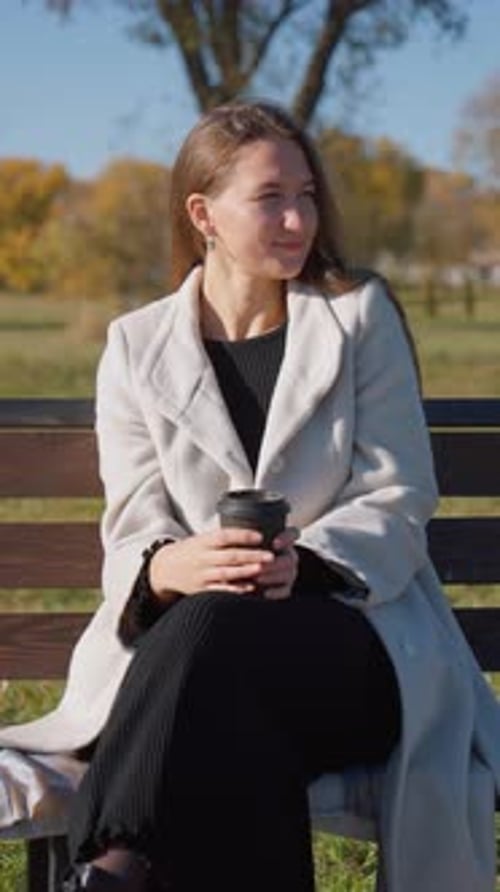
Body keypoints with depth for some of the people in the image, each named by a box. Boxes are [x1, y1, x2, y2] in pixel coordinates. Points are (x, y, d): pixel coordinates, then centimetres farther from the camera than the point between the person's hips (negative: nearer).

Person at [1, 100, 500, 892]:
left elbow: (399, 500, 2)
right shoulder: (137, 347, 13)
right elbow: (133, 526, 4)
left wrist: (305, 562, -20)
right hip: (186, 638, 1)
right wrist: (167, 566, -23)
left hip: (353, 629, -1)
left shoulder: (360, 318, 10)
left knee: (215, 628, -36)